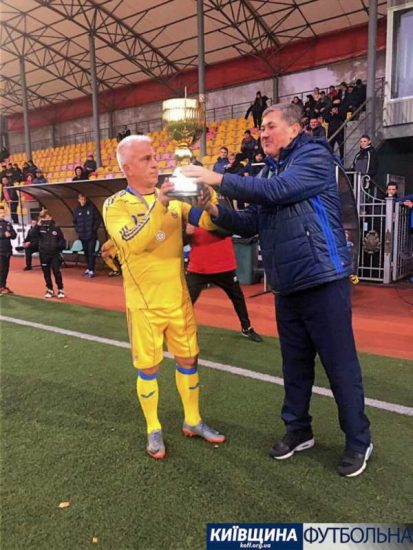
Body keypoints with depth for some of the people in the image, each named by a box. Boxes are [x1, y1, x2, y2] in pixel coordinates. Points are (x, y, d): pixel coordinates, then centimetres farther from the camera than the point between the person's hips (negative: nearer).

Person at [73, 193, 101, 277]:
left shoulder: (92, 208, -5)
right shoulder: (76, 210, 7)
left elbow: (98, 219, -3)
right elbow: (74, 221, 17)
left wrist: (94, 229, -9)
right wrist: (78, 230, 5)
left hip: (91, 235, -4)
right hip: (82, 236, 4)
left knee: (91, 253, -9)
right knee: (86, 253, 12)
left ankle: (91, 270, -8)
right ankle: (89, 268, 23)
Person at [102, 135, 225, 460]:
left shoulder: (173, 199, 4)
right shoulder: (115, 205, -7)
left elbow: (209, 222, -4)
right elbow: (132, 243, -25)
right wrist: (158, 205, -33)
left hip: (179, 298, 4)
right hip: (144, 302, -3)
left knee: (188, 359, 13)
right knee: (148, 367, 7)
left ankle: (193, 422, 32)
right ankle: (154, 430, 28)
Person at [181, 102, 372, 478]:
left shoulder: (315, 155, -6)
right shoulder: (270, 169, 16)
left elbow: (277, 191, -23)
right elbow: (252, 224, 12)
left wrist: (219, 179, -19)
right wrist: (216, 212, -5)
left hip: (322, 280, -7)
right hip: (287, 286, 7)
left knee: (340, 364, 3)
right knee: (295, 363, 16)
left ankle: (359, 441, 21)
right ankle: (298, 430, 33)